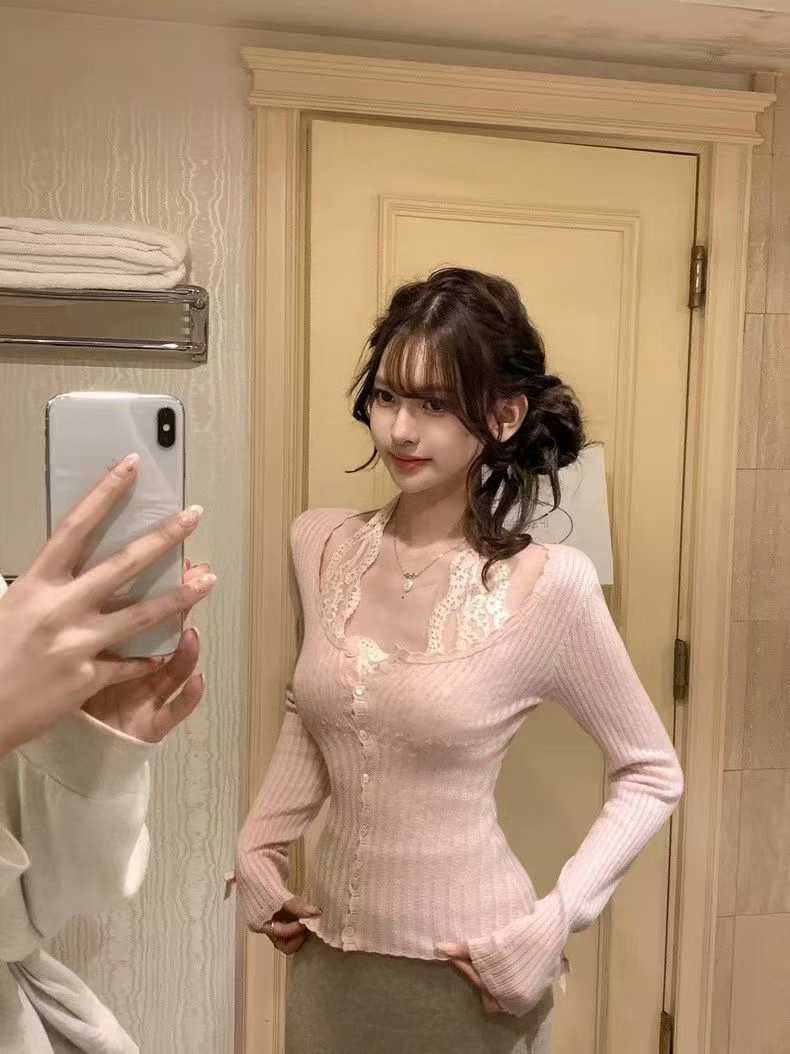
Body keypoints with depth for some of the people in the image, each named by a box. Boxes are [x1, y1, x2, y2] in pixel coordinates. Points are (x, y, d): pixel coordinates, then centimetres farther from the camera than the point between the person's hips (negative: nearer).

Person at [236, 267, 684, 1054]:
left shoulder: (548, 585, -20)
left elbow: (652, 774, -7)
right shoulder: (319, 543, -7)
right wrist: (255, 850, 3)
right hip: (328, 951, 4)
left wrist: (554, 922, -15)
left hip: (462, 971, -4)